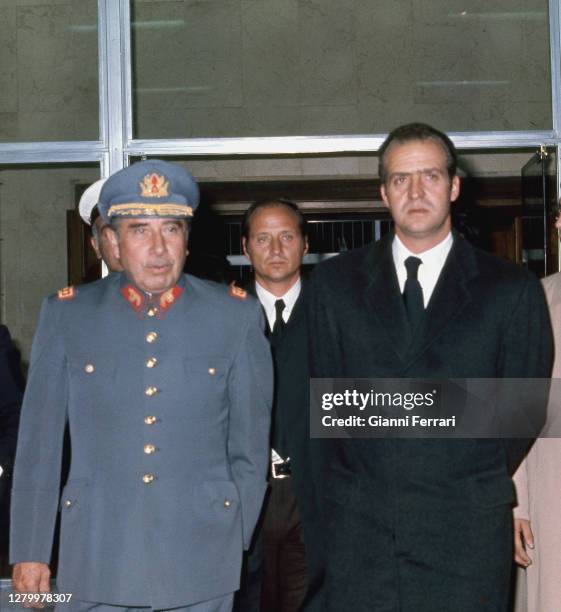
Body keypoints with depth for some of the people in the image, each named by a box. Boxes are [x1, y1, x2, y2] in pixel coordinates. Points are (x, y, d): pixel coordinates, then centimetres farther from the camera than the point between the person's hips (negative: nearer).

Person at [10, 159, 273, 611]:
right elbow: (39, 444, 4)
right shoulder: (66, 315, 2)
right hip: (96, 561, 0)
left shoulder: (238, 316, 1)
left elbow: (251, 446, 5)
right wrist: (29, 552, 4)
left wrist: (237, 541, 7)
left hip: (202, 564, 0)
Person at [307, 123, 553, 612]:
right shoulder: (335, 282, 7)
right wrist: (353, 488, 6)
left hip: (465, 534, -1)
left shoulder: (512, 289, 2)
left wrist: (477, 489, 7)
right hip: (359, 530, 2)